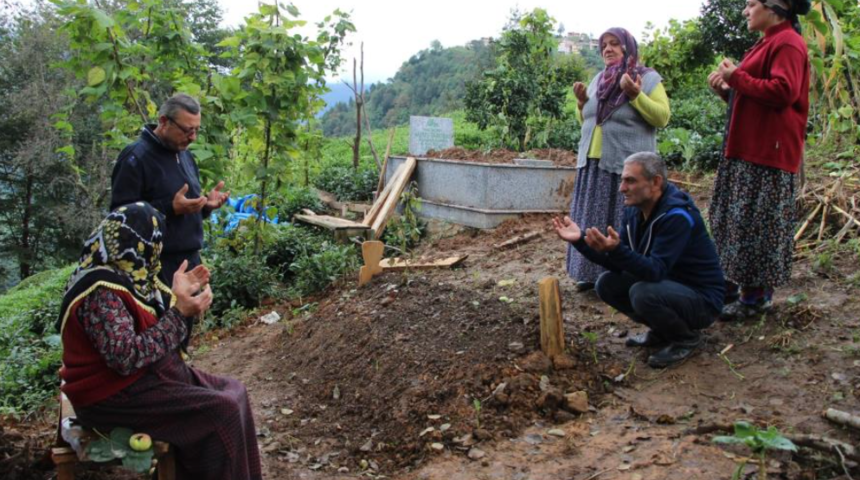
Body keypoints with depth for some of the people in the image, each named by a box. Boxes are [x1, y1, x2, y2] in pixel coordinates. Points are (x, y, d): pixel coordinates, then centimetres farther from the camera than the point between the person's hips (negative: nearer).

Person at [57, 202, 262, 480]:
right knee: (221, 413, -19)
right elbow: (126, 357, -30)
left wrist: (178, 295, 7)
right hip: (114, 395, -10)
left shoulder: (126, 273, 5)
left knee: (233, 392, 4)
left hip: (148, 374, 10)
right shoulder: (101, 290, -24)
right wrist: (178, 313, -26)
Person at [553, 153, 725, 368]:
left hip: (702, 298, -8)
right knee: (607, 284, -5)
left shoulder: (677, 216, -26)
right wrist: (580, 239, -13)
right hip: (665, 284, 8)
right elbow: (619, 264, -1)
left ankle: (686, 337, -2)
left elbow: (655, 271, -34)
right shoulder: (634, 210, -2)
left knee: (643, 293, -33)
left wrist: (615, 250, -48)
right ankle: (662, 330, 13)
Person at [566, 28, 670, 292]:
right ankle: (592, 273, 15)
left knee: (624, 222, -4)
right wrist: (582, 102, 4)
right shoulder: (598, 80, 16)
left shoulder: (648, 78, -2)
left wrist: (635, 95, -20)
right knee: (592, 220, 7)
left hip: (627, 165, -6)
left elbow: (662, 118, -11)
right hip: (593, 163, 6)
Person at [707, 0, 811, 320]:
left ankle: (757, 296, 1)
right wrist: (725, 89, 7)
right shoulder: (768, 43, 21)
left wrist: (736, 78, -15)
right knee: (736, 220, 12)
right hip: (748, 148, 10)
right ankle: (736, 283, 21)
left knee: (756, 222, -7)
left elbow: (783, 92, -23)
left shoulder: (787, 43, -11)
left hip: (768, 151, -10)